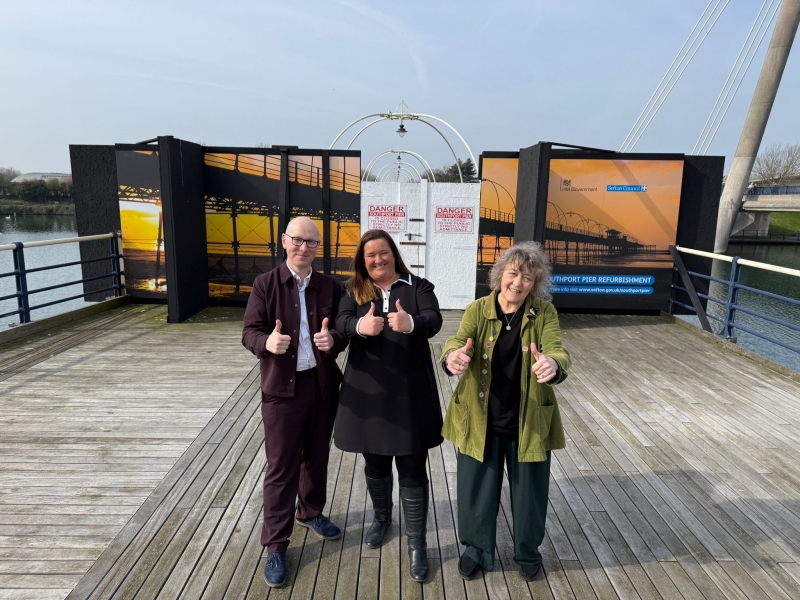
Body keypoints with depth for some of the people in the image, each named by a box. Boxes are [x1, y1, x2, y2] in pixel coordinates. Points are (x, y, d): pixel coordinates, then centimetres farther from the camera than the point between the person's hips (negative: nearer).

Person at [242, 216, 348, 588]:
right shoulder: (265, 284, -5)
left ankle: (310, 513, 45)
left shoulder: (331, 287, 1)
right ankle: (275, 545, 19)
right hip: (282, 388, -3)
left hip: (323, 386, 3)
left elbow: (344, 332, 1)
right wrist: (267, 342, -32)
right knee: (281, 468, 5)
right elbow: (249, 332, -10)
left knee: (317, 458, 20)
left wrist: (333, 339, -23)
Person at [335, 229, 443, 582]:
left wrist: (411, 323, -40)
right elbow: (341, 322, -12)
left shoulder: (418, 287, -1)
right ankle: (382, 518, 45)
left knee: (413, 470, 4)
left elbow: (434, 321, -17)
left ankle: (417, 543, 19)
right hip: (368, 392, 3)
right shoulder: (354, 291, 5)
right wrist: (361, 325, -36)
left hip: (410, 393, -2)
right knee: (375, 464, 19)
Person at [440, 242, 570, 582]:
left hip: (529, 422, 0)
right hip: (480, 420, 0)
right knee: (477, 489, 14)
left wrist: (552, 364, -47)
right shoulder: (477, 310, -7)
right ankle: (476, 547, 42)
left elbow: (558, 352, -22)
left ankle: (528, 551, 45)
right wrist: (453, 356, -49)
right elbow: (459, 341, -24)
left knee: (529, 491, 17)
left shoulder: (544, 313, -7)